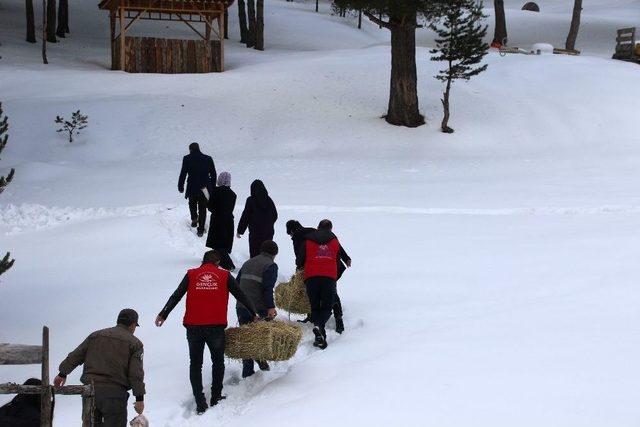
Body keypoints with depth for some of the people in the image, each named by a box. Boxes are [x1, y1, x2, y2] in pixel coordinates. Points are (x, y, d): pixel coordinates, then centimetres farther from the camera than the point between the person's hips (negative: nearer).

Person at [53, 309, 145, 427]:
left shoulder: (96, 335, 15)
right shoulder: (135, 343, 1)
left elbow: (75, 356, 15)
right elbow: (136, 373, -6)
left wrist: (62, 374, 26)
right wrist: (139, 398, -3)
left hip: (90, 390, 4)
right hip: (115, 391, -4)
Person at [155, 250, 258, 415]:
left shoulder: (191, 275, 7)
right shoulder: (225, 275, 6)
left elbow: (176, 296, 4)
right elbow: (241, 296, 11)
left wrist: (163, 314, 10)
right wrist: (254, 314, 22)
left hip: (193, 326, 1)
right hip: (216, 326, 0)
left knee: (195, 364, 11)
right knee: (218, 361, 20)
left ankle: (200, 403, 5)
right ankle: (216, 397, 21)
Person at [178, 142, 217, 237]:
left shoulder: (187, 159, -6)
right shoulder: (208, 159, 2)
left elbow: (183, 174, -5)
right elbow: (213, 175, 6)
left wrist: (180, 186, 5)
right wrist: (212, 188, 16)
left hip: (192, 188, -1)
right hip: (205, 189, 1)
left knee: (192, 204, 28)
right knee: (202, 208, 9)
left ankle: (194, 219, 16)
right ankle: (200, 230, 9)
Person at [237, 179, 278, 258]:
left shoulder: (251, 200, -9)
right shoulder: (269, 200, 4)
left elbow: (245, 216, -7)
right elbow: (275, 216, 13)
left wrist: (240, 230, 1)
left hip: (255, 232, -4)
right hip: (269, 232, 5)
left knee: (254, 254, -1)